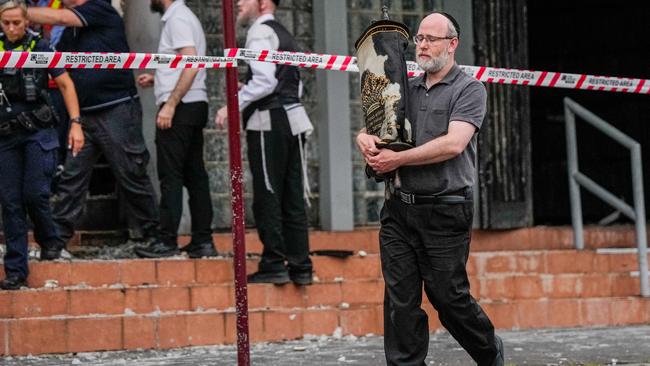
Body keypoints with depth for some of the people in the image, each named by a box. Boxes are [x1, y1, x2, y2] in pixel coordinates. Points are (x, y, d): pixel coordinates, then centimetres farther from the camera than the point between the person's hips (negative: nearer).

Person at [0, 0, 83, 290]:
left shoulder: (40, 48, -1)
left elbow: (65, 84, 2)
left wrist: (75, 123, -6)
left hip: (38, 132, -3)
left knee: (35, 194, -11)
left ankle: (49, 240, 20)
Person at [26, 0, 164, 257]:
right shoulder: (71, 32, 16)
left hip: (118, 109, -7)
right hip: (85, 115, 7)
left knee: (132, 178, 1)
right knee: (71, 178, 1)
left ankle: (154, 235, 12)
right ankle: (57, 236, 2)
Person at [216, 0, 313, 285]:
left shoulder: (260, 32, -8)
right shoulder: (283, 34, 20)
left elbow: (264, 80, -18)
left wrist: (234, 106, -14)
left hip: (269, 123, -8)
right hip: (292, 118, 8)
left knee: (267, 197, -4)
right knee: (292, 197, 8)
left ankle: (274, 264, -4)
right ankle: (300, 266, 9)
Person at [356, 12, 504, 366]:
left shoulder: (468, 90, -2)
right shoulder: (405, 89, 16)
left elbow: (454, 144, -16)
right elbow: (368, 130, 20)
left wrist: (398, 159, -12)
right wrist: (365, 139, -6)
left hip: (444, 213, -5)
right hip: (398, 210, 5)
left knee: (448, 297, 1)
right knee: (400, 300, 2)